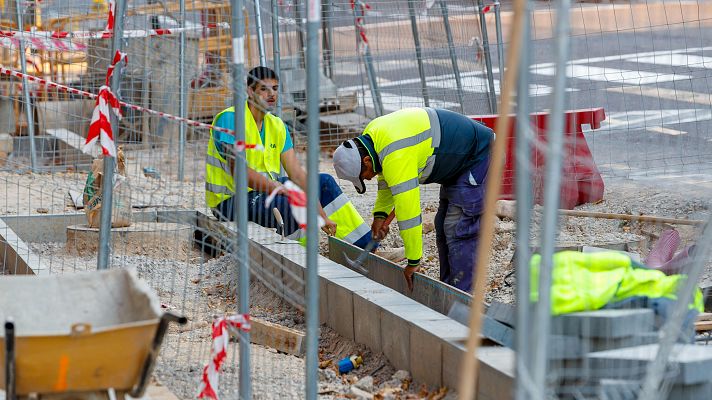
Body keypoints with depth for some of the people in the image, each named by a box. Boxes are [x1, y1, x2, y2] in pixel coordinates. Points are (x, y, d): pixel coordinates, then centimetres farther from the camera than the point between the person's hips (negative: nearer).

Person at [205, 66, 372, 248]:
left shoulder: (277, 126, 7)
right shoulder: (230, 119, -16)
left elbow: (296, 172, 0)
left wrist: (320, 213, -11)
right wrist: (281, 189, -31)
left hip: (265, 189, 9)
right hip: (230, 200, -9)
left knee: (325, 182, 7)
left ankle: (367, 245, 12)